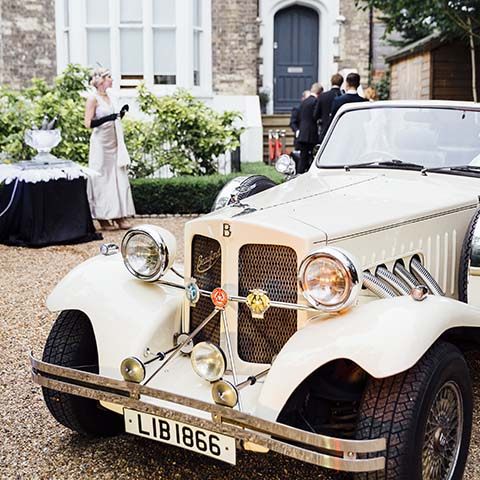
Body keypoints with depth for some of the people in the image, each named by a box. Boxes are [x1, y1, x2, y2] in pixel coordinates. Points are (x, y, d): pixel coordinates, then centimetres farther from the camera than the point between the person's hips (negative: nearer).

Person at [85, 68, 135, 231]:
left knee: (118, 178, 5)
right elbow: (88, 123, -15)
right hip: (100, 143, -7)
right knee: (103, 179, -2)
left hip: (113, 143, 7)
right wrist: (107, 118, -24)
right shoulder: (93, 98, -9)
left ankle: (119, 216, 9)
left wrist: (120, 114, 6)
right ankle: (103, 218, 5)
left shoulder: (108, 97, 13)